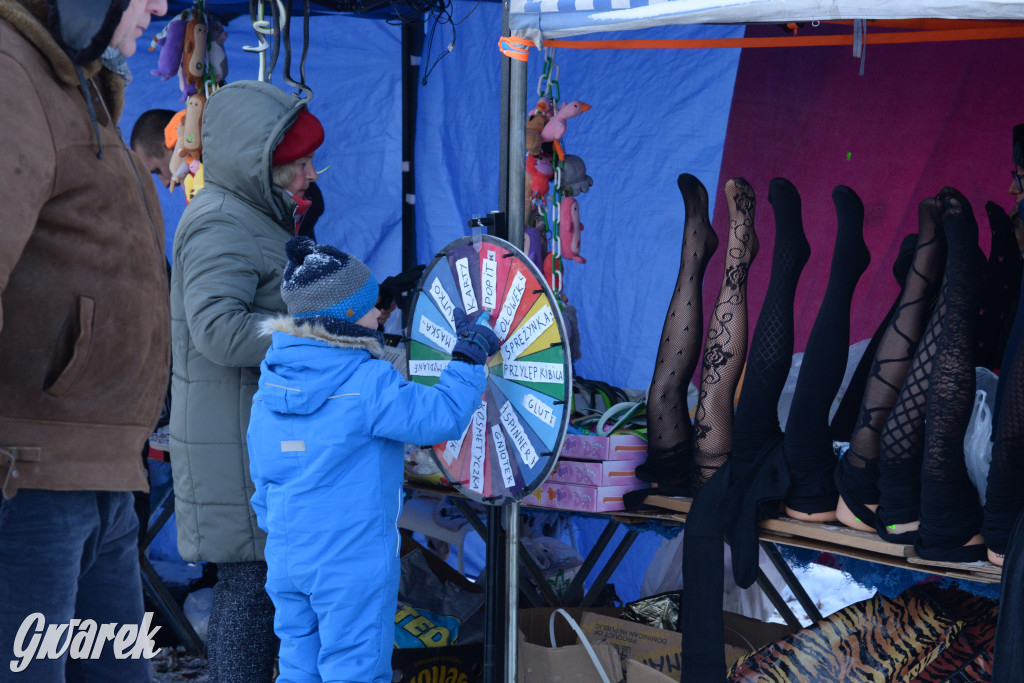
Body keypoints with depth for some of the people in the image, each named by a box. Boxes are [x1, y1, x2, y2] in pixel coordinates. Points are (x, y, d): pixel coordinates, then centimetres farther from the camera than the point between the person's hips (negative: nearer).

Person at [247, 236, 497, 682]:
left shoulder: (270, 382, 5)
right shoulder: (369, 383, -17)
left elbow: (262, 477, 12)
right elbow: (442, 418, -14)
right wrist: (469, 358, -1)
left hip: (284, 560, 7)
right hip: (353, 564, -7)